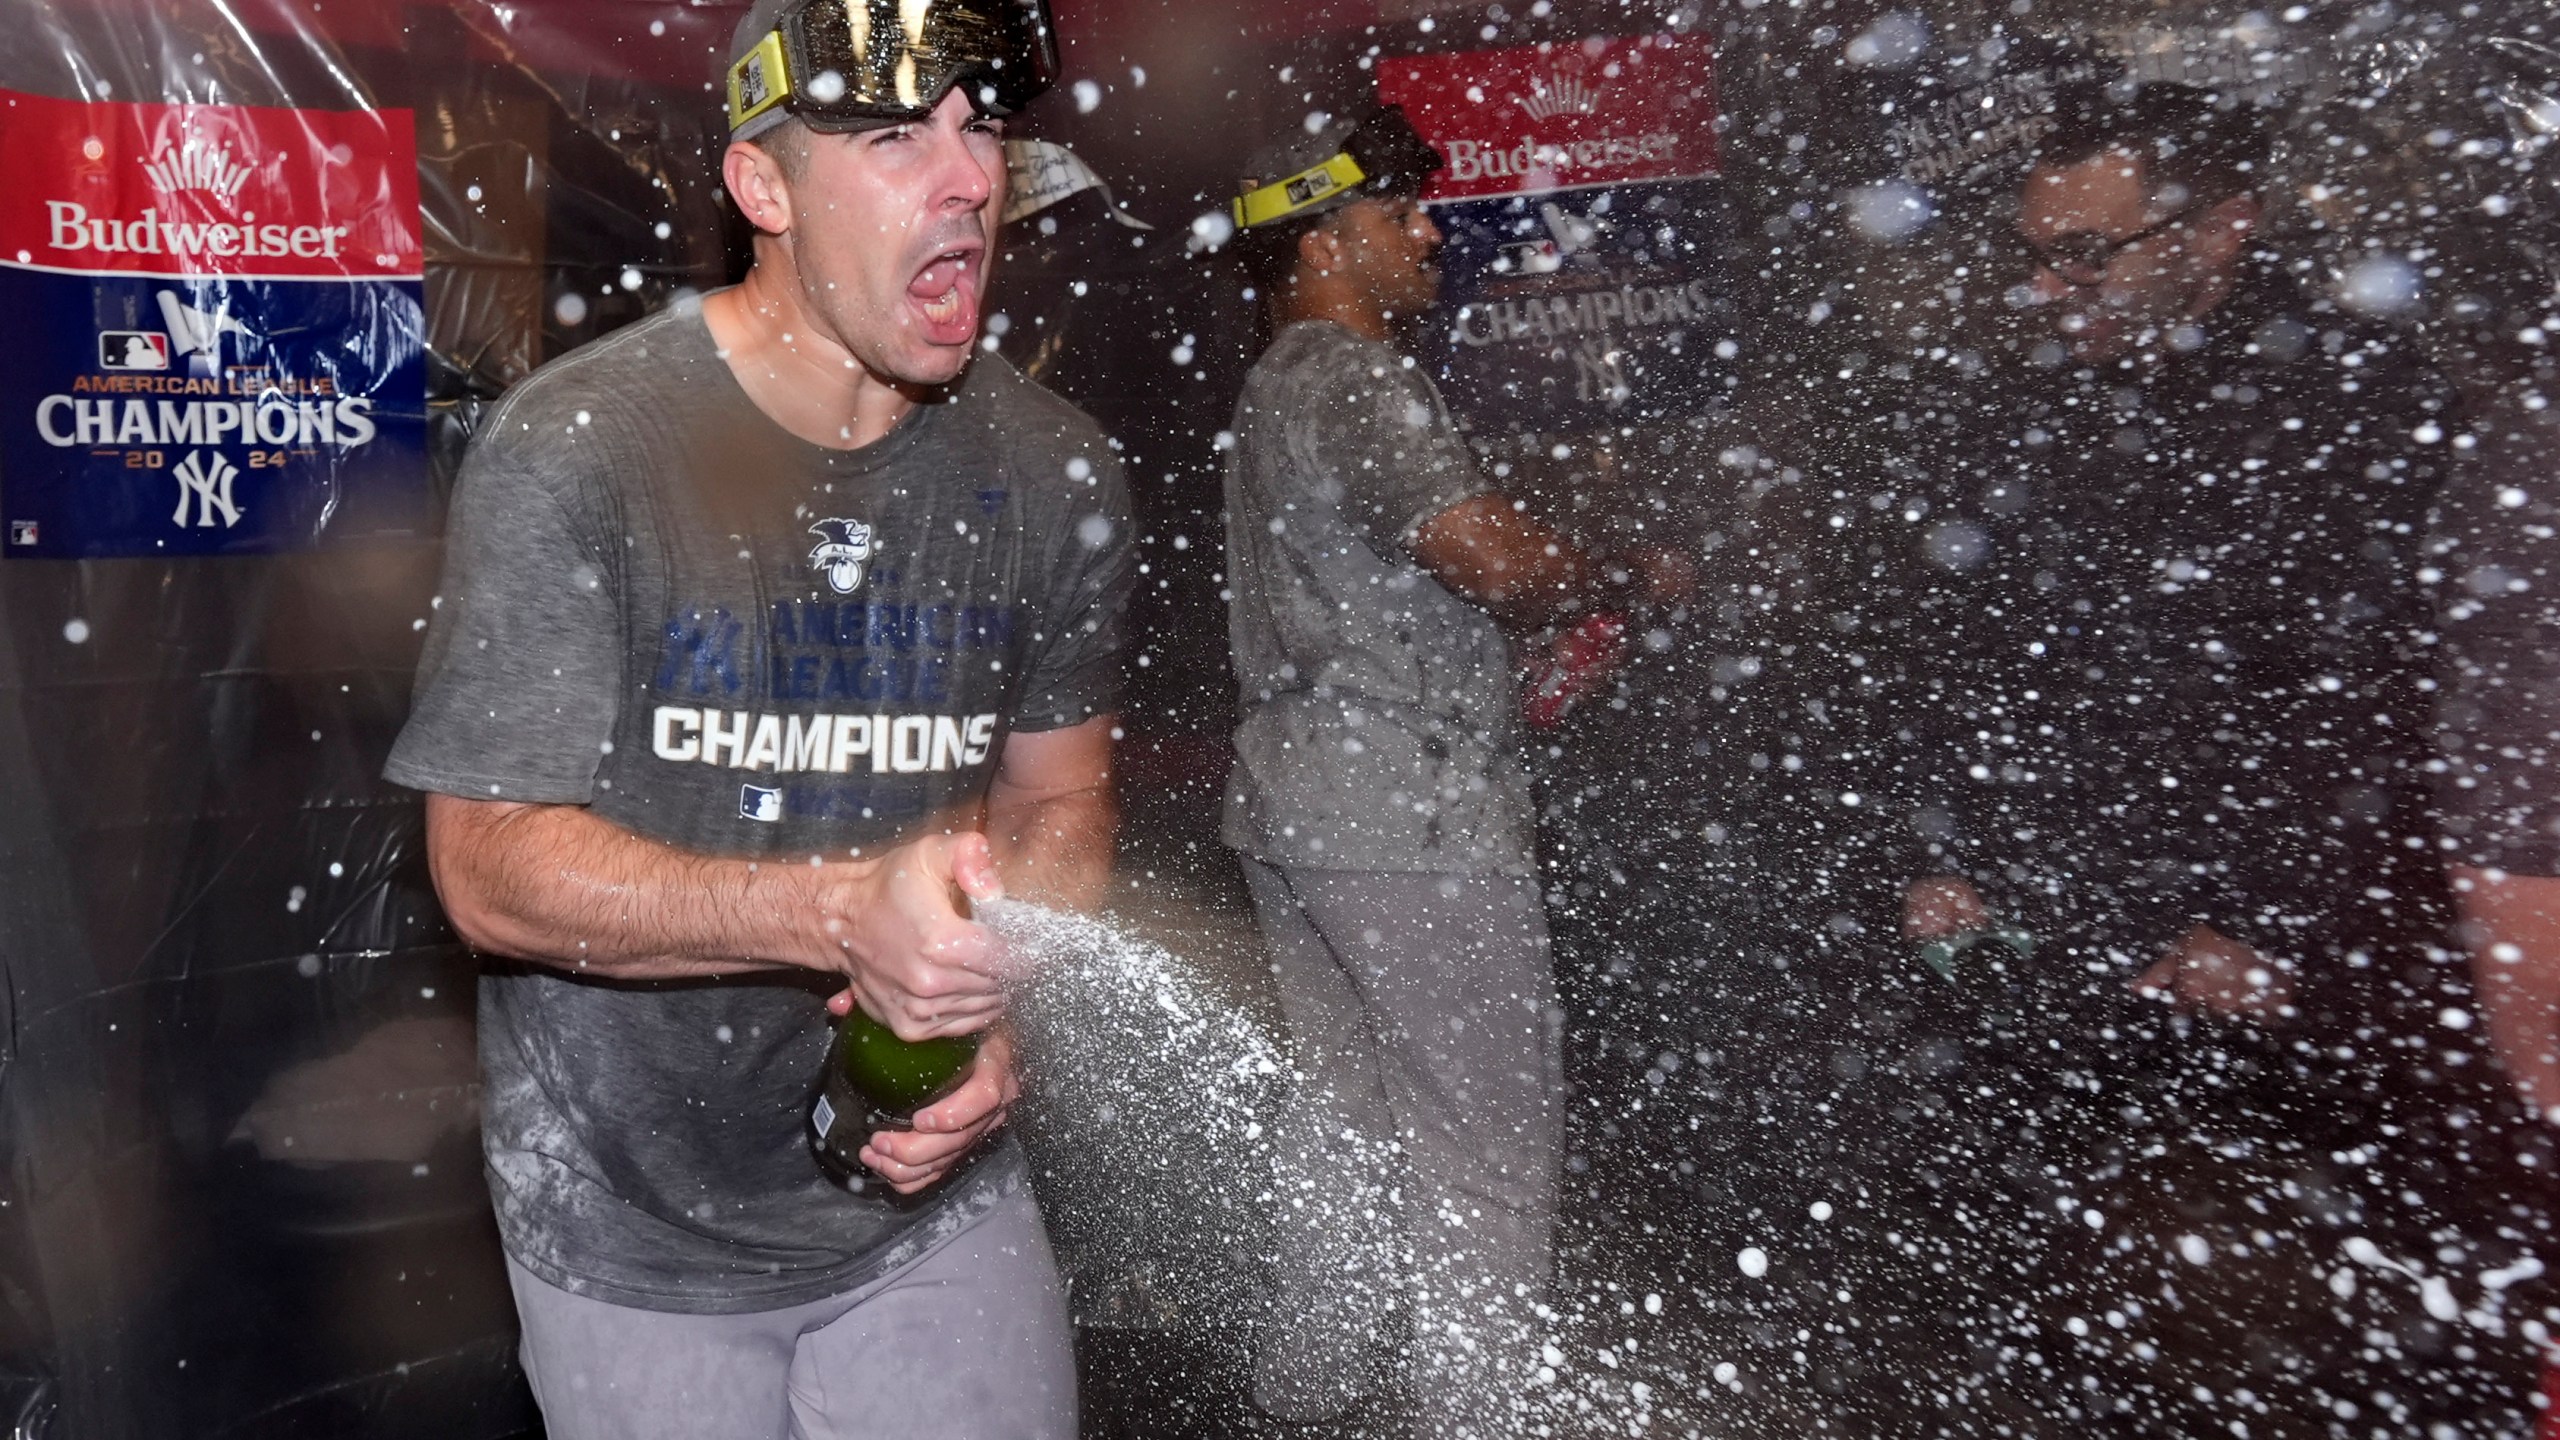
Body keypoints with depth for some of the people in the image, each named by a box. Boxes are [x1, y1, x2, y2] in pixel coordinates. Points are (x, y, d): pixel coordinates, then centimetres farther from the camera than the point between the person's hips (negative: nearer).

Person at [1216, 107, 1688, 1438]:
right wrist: (1631, 578, -6)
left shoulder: (1276, 389, 18)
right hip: (1408, 820, -10)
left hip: (1296, 807, 10)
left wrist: (1509, 683, 17)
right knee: (1486, 1137, -1)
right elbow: (1503, 563, -24)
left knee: (1347, 1114, 20)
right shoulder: (1354, 382, -14)